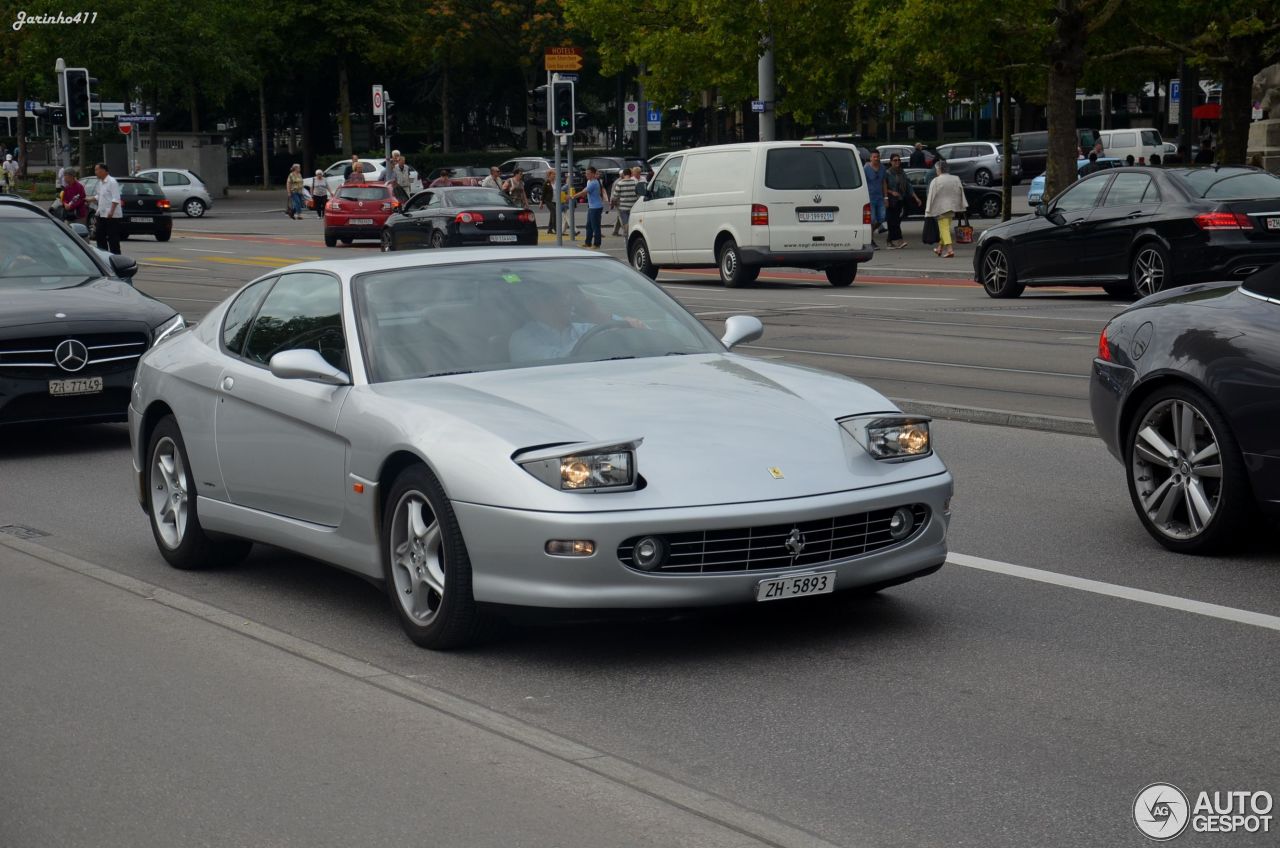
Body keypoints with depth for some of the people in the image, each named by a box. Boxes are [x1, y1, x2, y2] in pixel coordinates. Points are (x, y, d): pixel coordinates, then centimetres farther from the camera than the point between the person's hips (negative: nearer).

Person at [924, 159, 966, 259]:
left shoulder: (936, 181, -12)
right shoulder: (956, 179, 3)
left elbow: (931, 196, -10)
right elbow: (960, 193, 6)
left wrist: (928, 210, -5)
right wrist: (962, 207, 12)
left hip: (941, 208, -6)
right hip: (952, 206, 6)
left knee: (944, 228, -7)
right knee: (945, 228, 19)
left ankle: (950, 250, -19)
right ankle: (940, 248, 29)